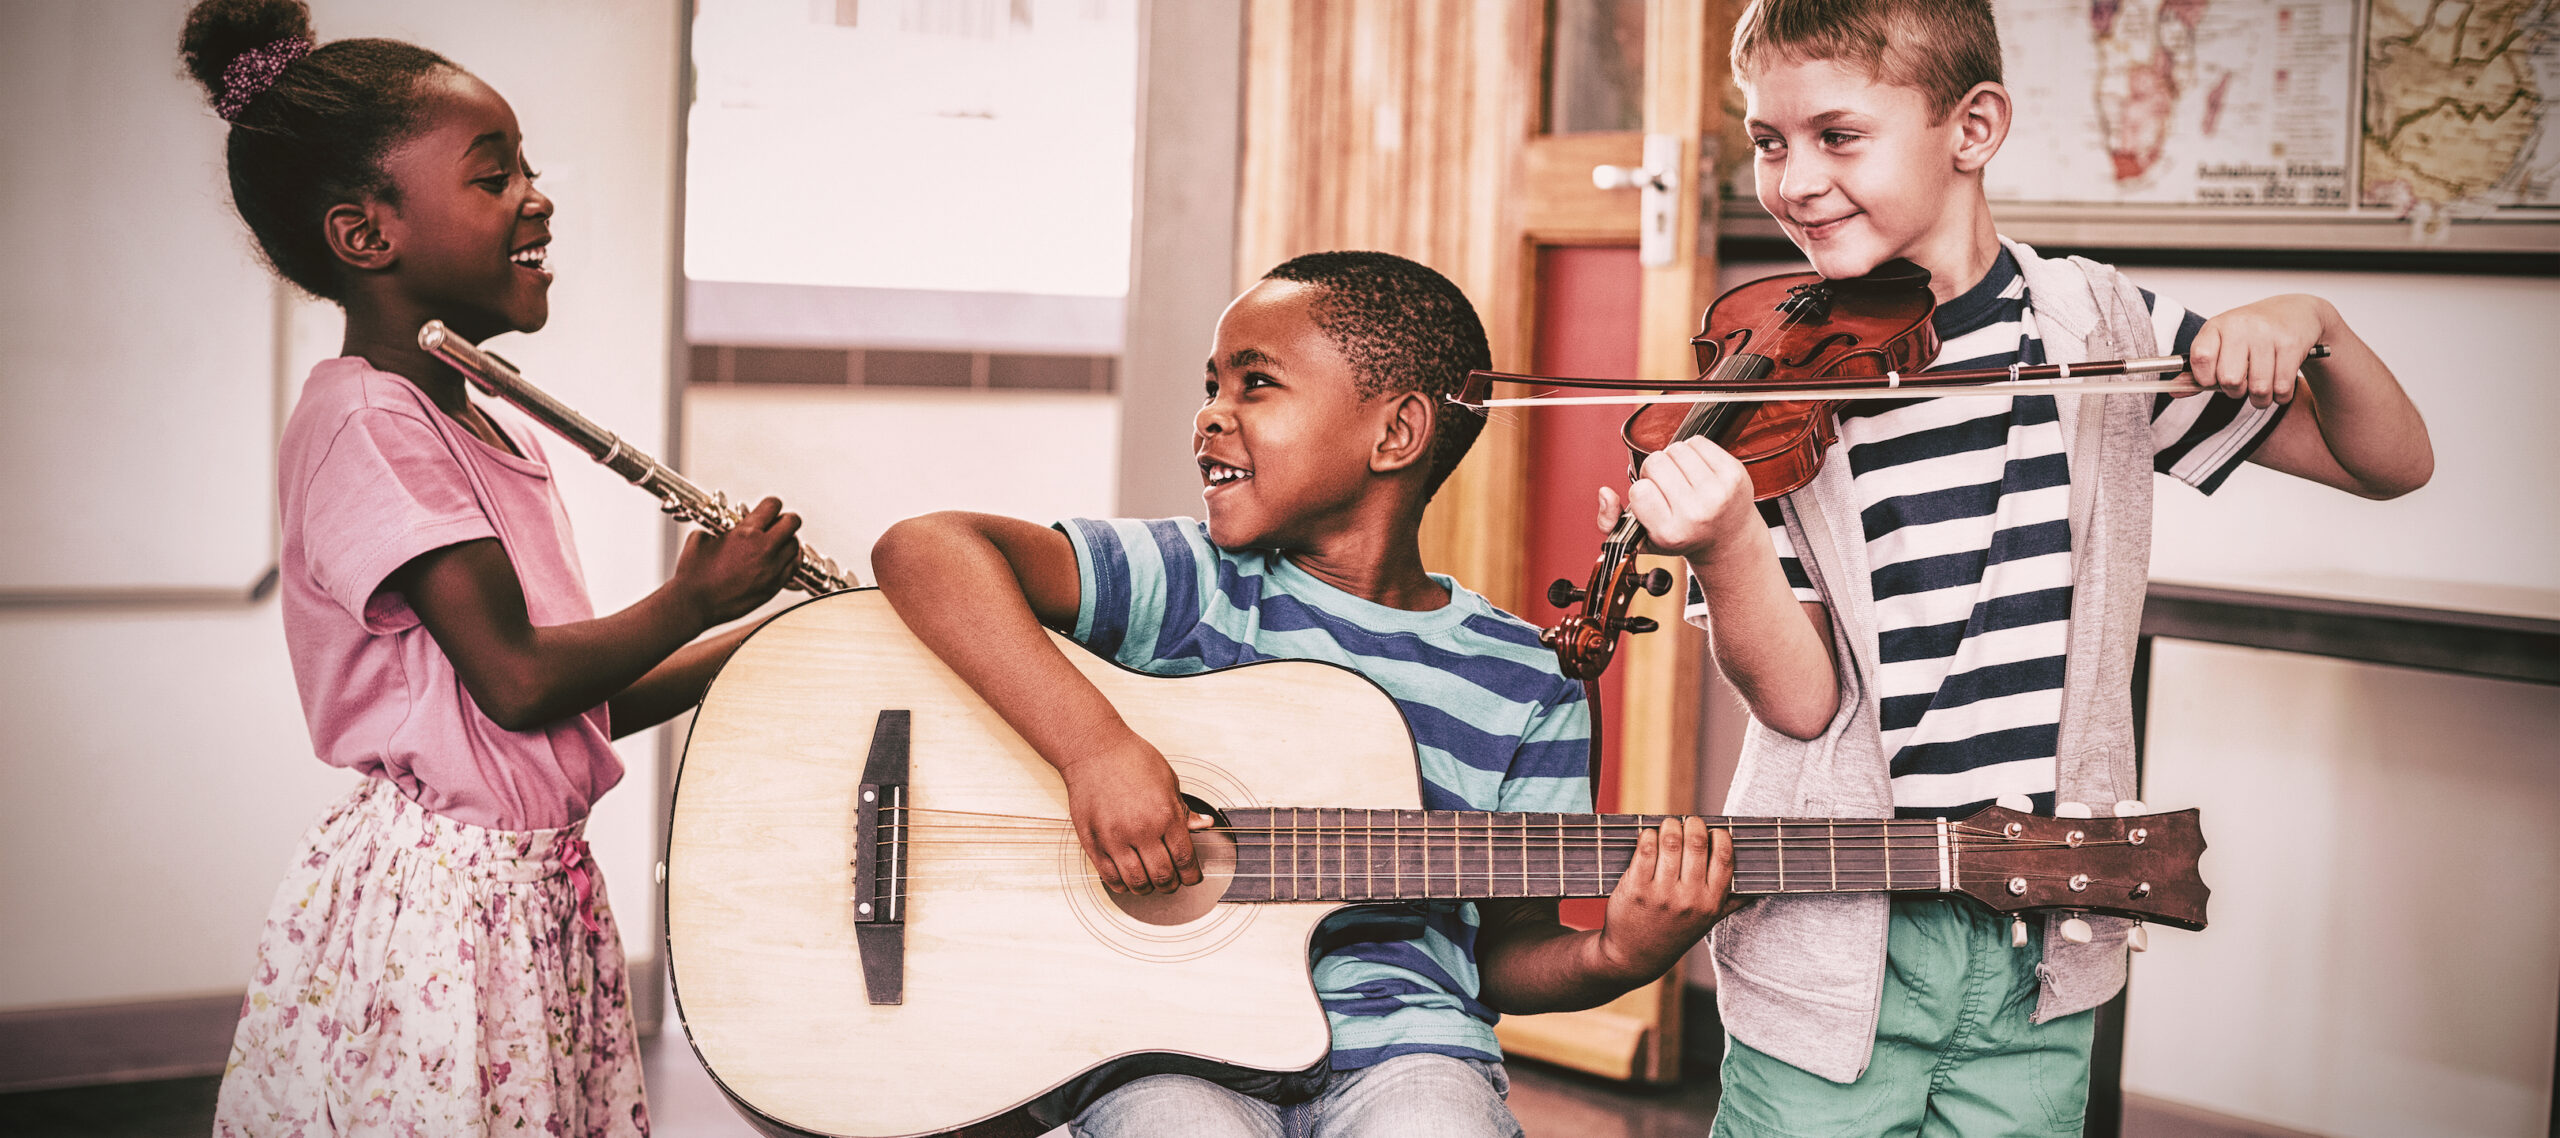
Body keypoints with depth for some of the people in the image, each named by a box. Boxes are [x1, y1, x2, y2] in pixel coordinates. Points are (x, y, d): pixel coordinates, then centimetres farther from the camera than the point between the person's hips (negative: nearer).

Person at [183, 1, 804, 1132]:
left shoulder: (499, 441, 15)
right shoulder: (363, 422, -15)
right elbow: (517, 679, -19)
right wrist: (697, 601, -5)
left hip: (533, 898, 9)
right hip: (428, 900, -9)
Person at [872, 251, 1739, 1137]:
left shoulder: (1525, 689, 7)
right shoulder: (1193, 588, 1)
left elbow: (1506, 947, 12)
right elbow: (923, 552, -12)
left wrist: (1612, 958, -10)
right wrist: (1094, 745, -24)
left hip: (1399, 1041, 2)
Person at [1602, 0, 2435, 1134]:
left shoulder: (2098, 327, 1)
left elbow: (2392, 464, 7)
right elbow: (1800, 699, -12)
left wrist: (2311, 327, -13)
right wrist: (1728, 544, -31)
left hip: (2041, 961, 2)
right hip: (1833, 950, -1)